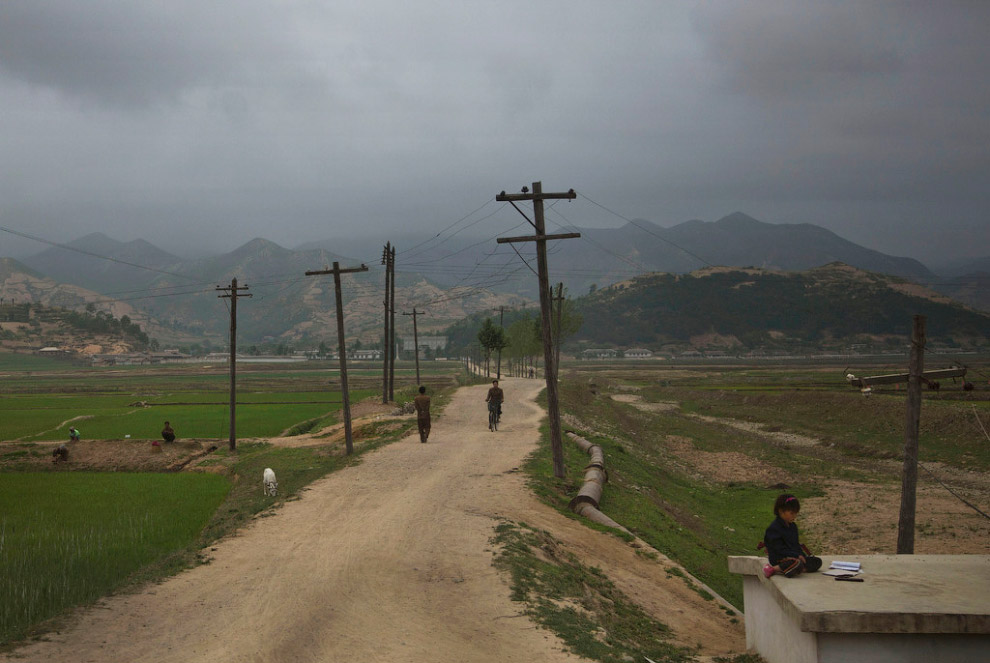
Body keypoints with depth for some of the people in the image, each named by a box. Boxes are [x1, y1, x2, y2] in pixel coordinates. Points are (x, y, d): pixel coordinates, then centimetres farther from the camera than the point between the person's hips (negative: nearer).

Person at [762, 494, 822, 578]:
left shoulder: (793, 526, 16)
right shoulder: (773, 528, -13)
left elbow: (797, 544, 19)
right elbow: (779, 549, -18)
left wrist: (801, 555, -1)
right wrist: (797, 556, -23)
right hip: (779, 559, -9)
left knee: (817, 562, 1)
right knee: (797, 565, -37)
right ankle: (773, 569, -21)